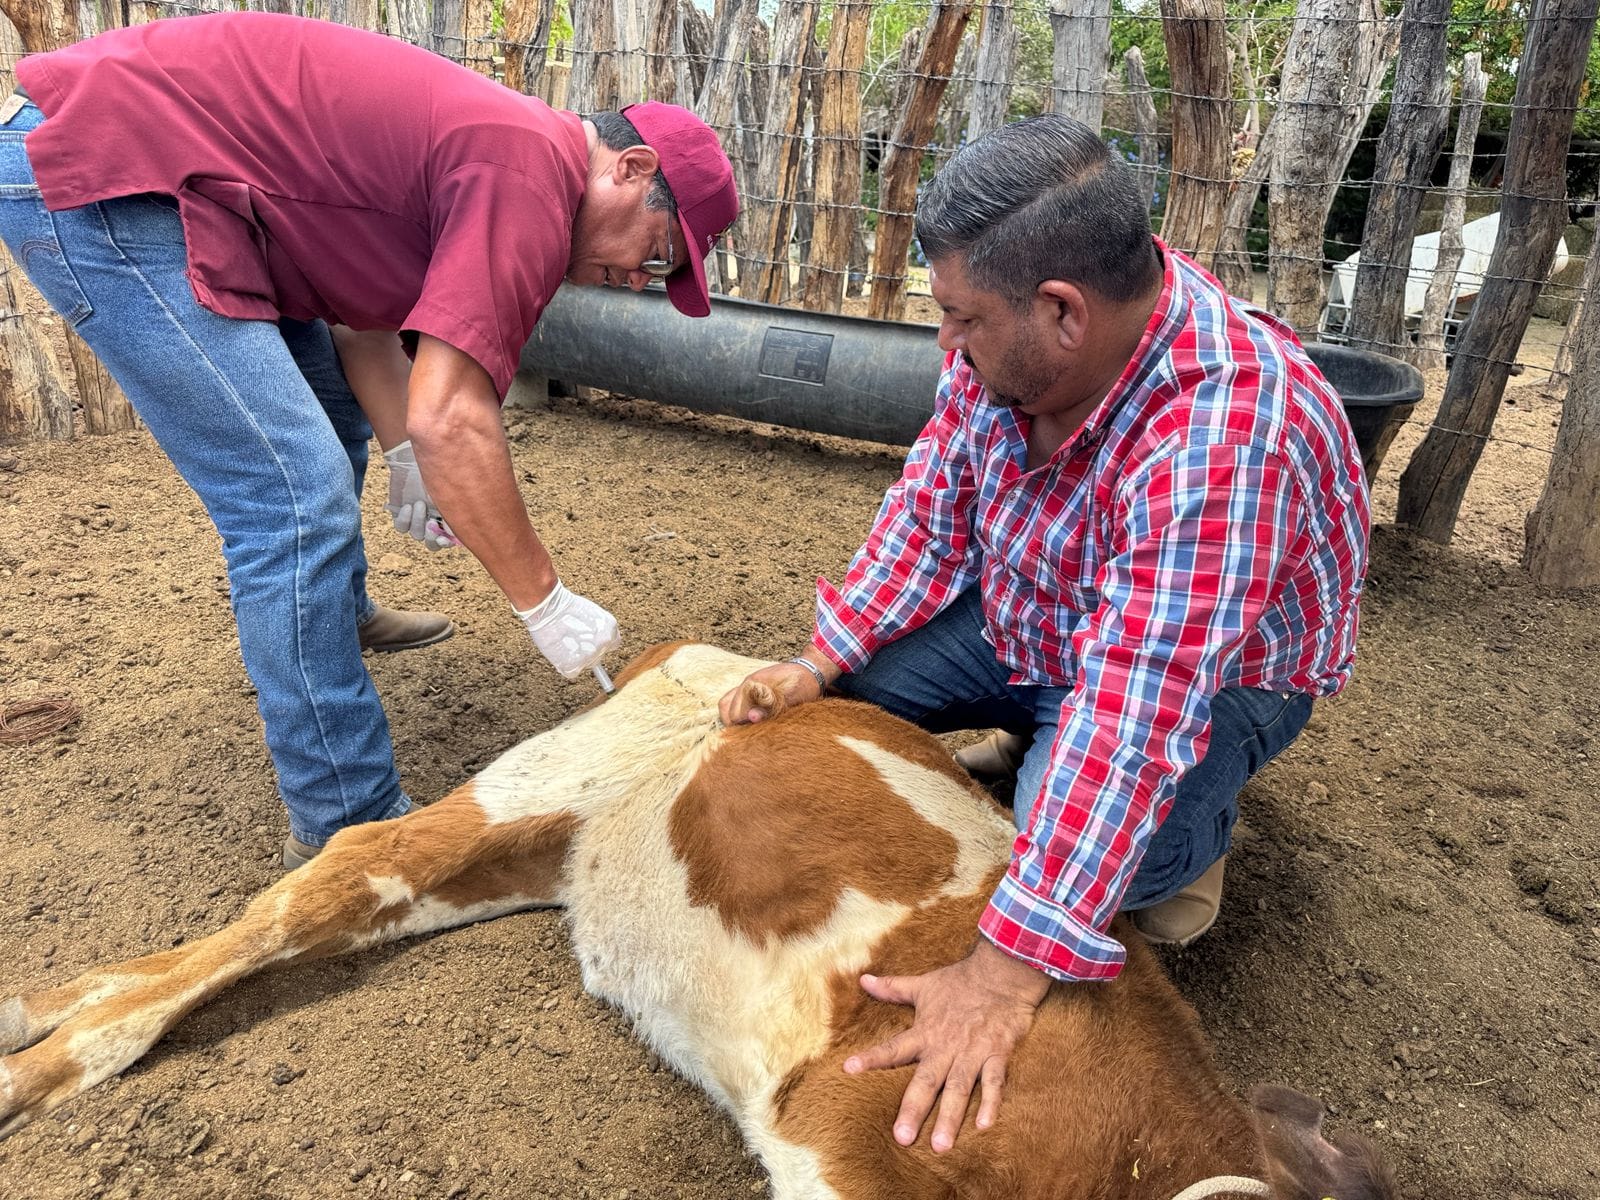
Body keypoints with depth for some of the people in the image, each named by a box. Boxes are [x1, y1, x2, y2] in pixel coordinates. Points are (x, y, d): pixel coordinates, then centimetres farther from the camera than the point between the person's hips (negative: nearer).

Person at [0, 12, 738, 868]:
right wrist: (545, 603, -19)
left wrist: (411, 456, 9)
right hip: (100, 179, -11)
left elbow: (365, 308, 18)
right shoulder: (532, 173, -20)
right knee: (299, 501, -15)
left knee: (329, 429, 23)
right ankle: (345, 826, -5)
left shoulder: (493, 146, 11)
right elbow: (449, 419, -28)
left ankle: (339, 616, 48)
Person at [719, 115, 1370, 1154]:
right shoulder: (1018, 334, -20)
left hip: (1220, 669, -6)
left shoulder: (1219, 442, -41)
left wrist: (1006, 975, -43)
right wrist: (818, 664, -16)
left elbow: (1129, 716, -44)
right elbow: (933, 510, -7)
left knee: (1104, 849, -32)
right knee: (850, 689, -7)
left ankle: (1199, 821, 5)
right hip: (1024, 611, 6)